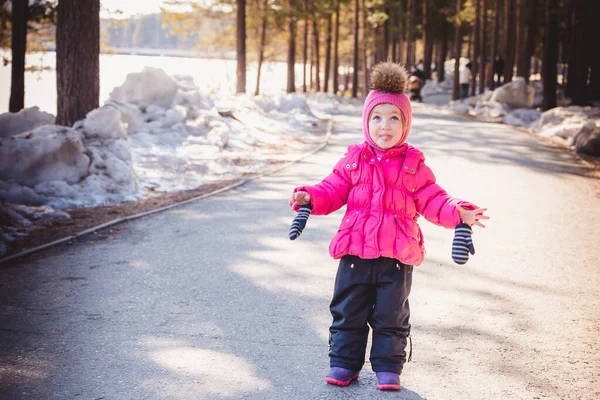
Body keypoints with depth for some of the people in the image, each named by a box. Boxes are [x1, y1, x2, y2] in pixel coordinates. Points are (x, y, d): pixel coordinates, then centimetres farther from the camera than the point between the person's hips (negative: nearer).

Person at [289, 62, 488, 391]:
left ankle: (388, 367, 21)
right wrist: (310, 197, -13)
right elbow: (333, 191, 5)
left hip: (396, 256, -1)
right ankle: (344, 363, 22)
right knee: (347, 312, 9)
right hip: (355, 252, 1)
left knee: (391, 317, 8)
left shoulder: (413, 165, 1)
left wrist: (458, 213, -15)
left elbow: (432, 201, 1)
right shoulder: (354, 160, 3)